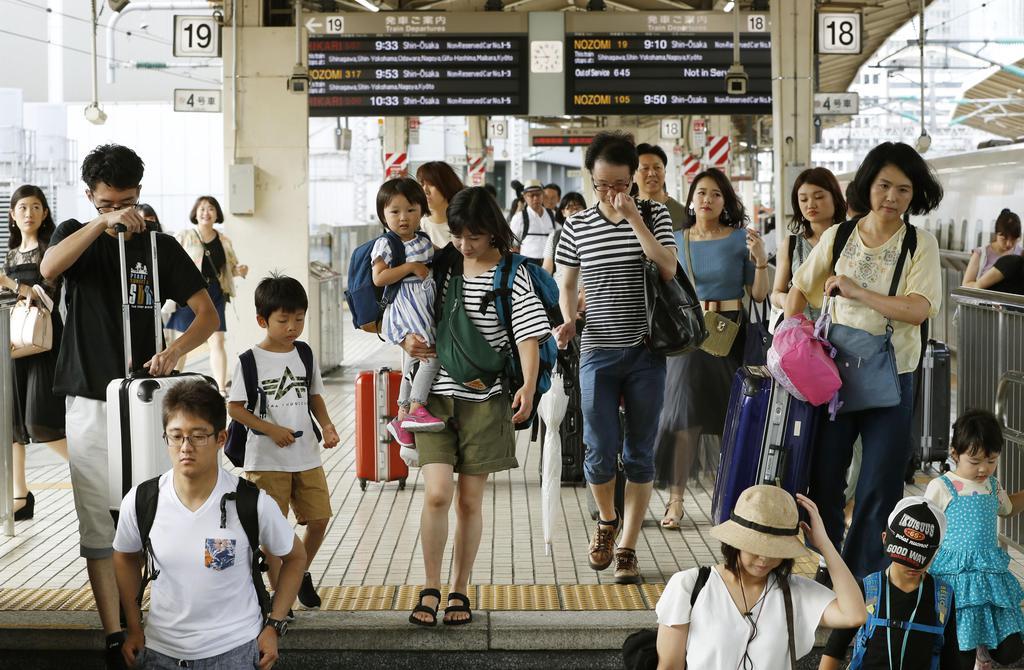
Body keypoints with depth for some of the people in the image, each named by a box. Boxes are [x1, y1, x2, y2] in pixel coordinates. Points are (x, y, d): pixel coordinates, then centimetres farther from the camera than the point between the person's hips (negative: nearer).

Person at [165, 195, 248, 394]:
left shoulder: (224, 241, 12)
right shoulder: (183, 237, 0)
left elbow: (231, 268, 22)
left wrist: (239, 270, -1)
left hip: (215, 294, 3)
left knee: (217, 342, -4)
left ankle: (221, 388, -4)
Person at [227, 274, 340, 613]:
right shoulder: (250, 360, -8)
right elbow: (234, 407, -7)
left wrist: (326, 425, -4)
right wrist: (271, 430, -17)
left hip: (307, 456, 4)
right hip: (266, 459, -4)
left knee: (319, 518, 5)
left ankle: (301, 573, 31)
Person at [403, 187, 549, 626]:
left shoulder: (512, 274, -5)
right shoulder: (442, 266, 7)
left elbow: (529, 334, -14)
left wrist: (528, 385, -30)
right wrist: (407, 340, -1)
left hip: (484, 399, -2)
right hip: (436, 395, 2)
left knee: (469, 500, 5)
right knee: (437, 494, -9)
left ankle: (459, 592, 19)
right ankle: (429, 590, 5)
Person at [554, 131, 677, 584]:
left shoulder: (655, 215, 1)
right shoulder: (577, 226, 4)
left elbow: (668, 269, -13)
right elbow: (567, 284, 13)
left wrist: (633, 217, -16)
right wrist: (568, 319, -7)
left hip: (646, 353, 0)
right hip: (598, 352, 0)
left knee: (640, 455, 3)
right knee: (600, 452, -3)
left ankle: (627, 547, 14)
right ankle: (607, 519, 29)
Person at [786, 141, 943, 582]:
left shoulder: (921, 244, -3)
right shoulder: (838, 237, 3)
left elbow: (919, 310, -16)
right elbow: (799, 290, 14)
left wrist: (856, 291, -20)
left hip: (891, 378, -2)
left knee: (880, 487, 1)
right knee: (825, 476, 9)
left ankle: (866, 579, 14)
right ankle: (829, 572, 25)